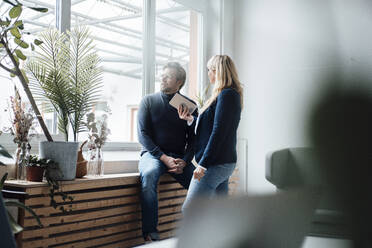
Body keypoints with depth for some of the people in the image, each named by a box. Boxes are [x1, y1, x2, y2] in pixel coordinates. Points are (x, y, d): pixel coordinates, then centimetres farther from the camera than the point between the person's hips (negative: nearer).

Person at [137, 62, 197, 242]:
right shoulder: (148, 101, 7)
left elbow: (193, 138, 7)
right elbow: (143, 135, -1)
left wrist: (184, 161, -12)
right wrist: (164, 158, -14)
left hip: (179, 158, 2)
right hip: (152, 154, -2)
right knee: (149, 175, -36)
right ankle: (150, 234, -36)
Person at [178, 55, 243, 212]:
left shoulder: (226, 95, -15)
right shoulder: (232, 94, 16)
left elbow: (218, 132, -21)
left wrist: (203, 164, -20)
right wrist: (191, 119, 12)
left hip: (216, 164, -10)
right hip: (226, 163, 10)